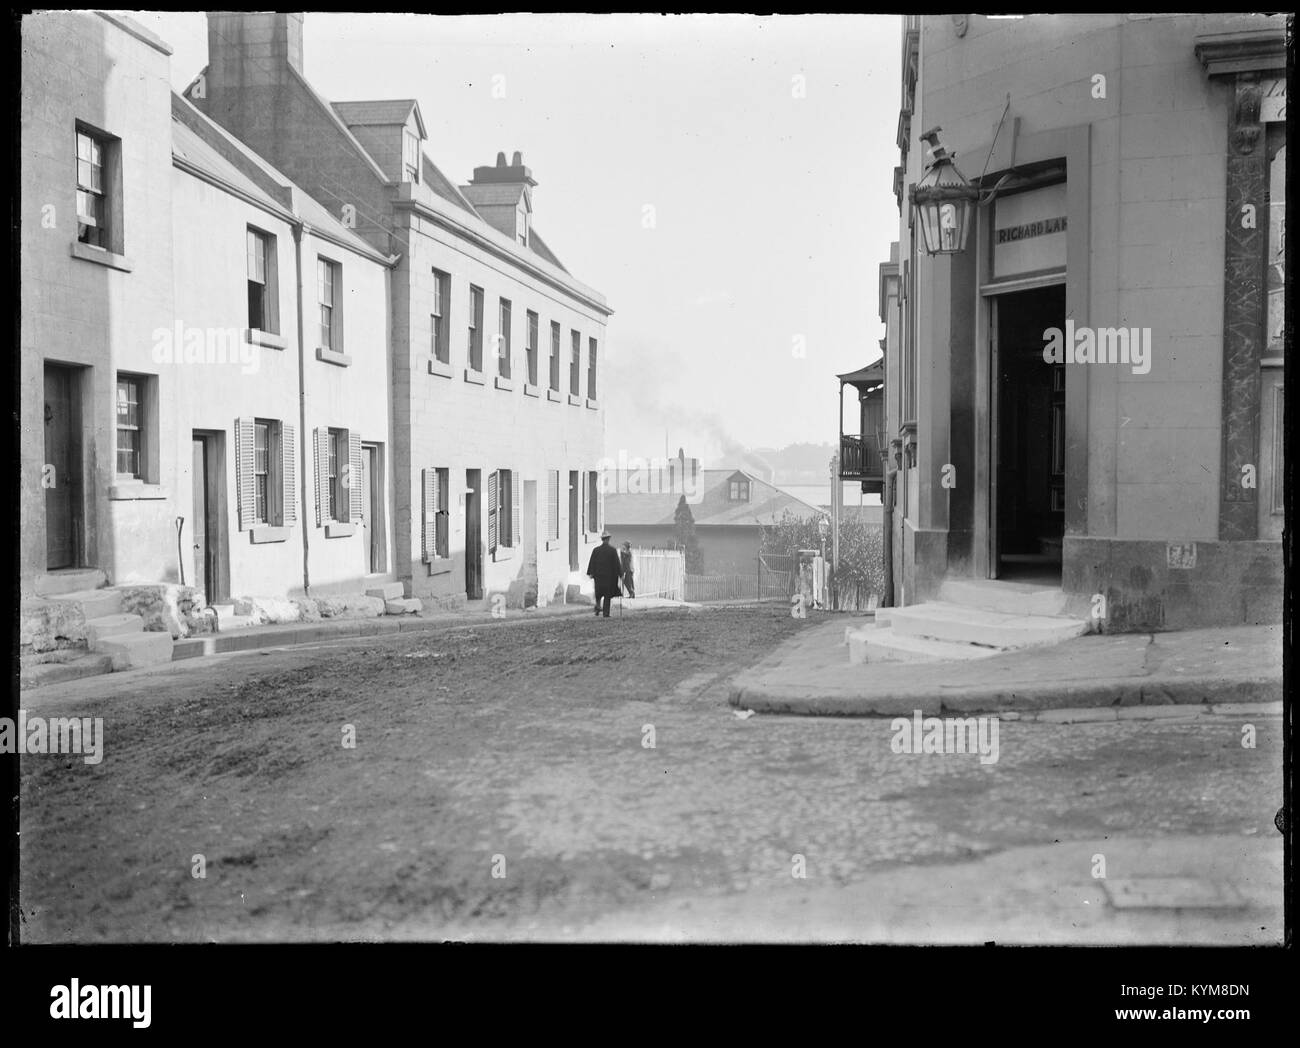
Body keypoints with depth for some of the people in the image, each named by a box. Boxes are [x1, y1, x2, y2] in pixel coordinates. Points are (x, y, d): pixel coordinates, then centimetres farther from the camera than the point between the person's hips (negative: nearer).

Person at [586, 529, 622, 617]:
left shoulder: (596, 550, -1)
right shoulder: (613, 550, -6)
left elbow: (591, 563, 0)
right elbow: (617, 563, -4)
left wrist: (591, 573, 5)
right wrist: (620, 573, 3)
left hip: (598, 575, 2)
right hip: (609, 575, -2)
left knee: (598, 593, 17)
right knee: (607, 595, 5)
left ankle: (598, 607, -6)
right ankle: (606, 613, 2)